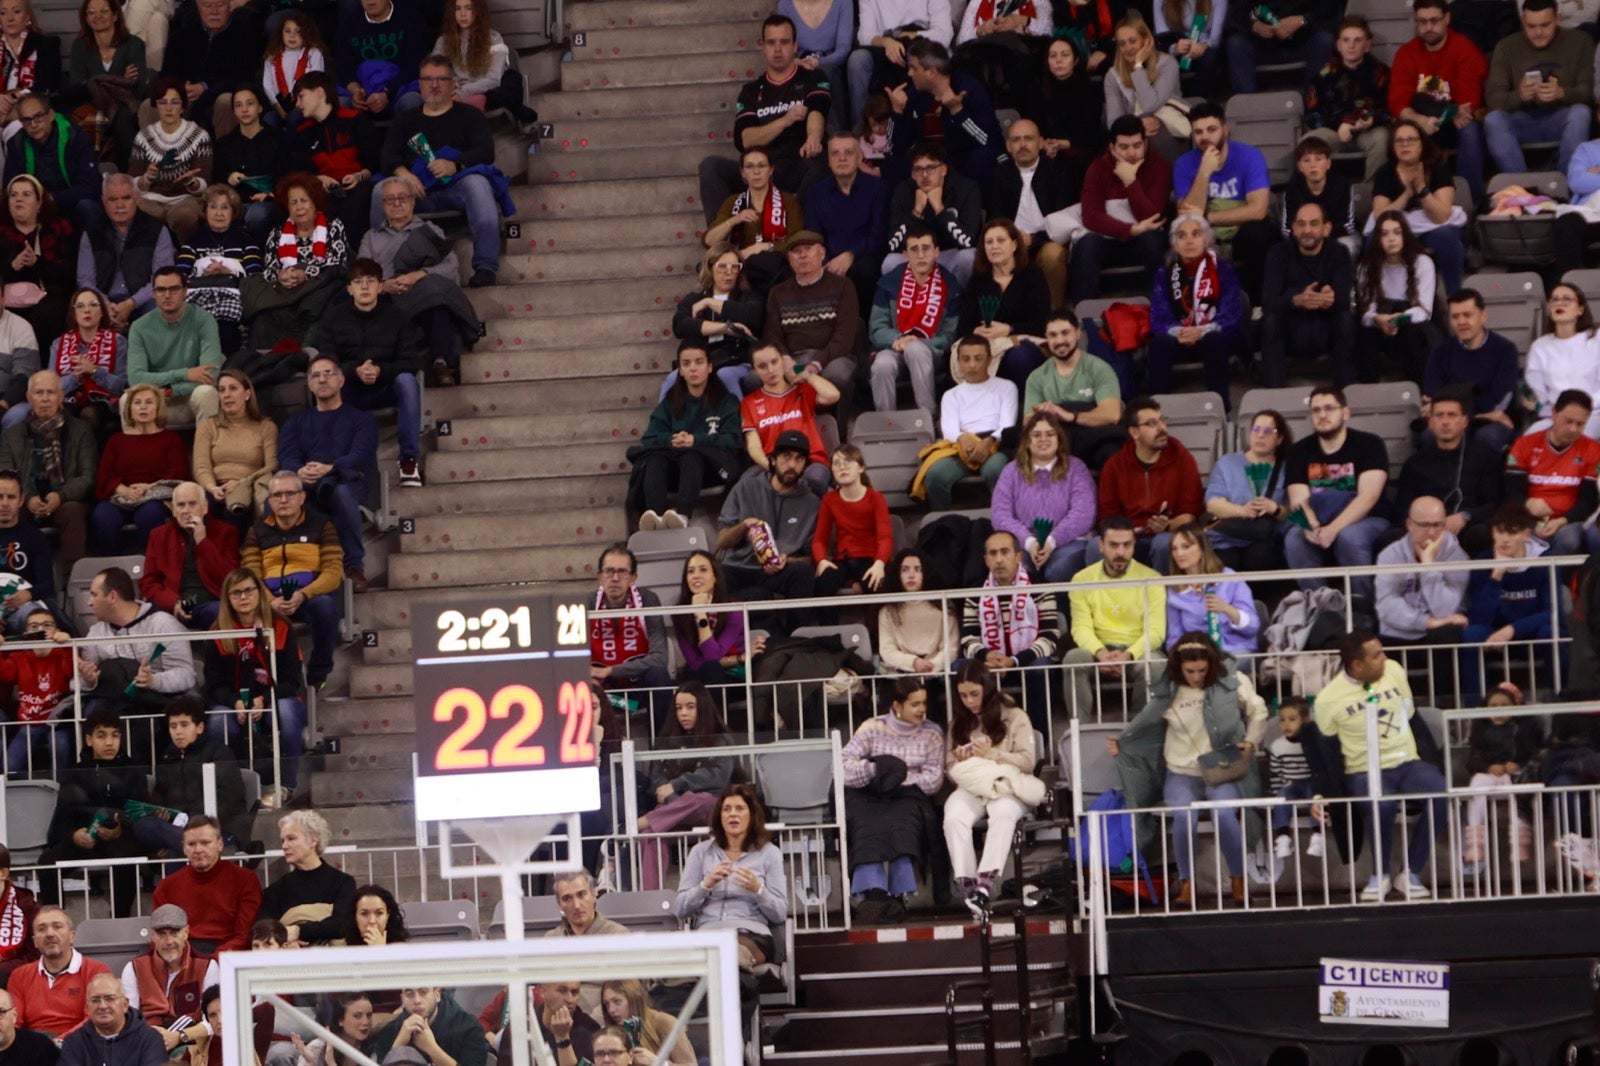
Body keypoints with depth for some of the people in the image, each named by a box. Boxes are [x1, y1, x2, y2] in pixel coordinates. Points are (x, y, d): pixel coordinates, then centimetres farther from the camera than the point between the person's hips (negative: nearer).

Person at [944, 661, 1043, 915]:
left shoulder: (1014, 717, 10)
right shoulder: (958, 723, 23)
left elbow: (1027, 761, 1)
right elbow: (950, 769, 21)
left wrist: (992, 754, -10)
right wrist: (960, 760, -2)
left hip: (1007, 785, -3)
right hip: (971, 787, 3)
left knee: (1003, 813, -40)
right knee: (954, 818, -34)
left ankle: (986, 883, -51)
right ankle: (966, 885, -40)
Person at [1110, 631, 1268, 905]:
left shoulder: (1231, 681, -1)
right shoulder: (1167, 691, 3)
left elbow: (1258, 712, 10)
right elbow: (1145, 725, 13)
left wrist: (1250, 743, -3)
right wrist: (1120, 744, 0)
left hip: (1223, 772, -1)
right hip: (1181, 773, 1)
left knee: (1224, 814, -33)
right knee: (1184, 816, -32)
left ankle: (1238, 880, -10)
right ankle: (1186, 882, -13)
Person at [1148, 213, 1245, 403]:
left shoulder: (1223, 269, 1)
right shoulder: (1165, 274, 7)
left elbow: (1231, 314, -9)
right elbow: (1159, 318, -3)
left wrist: (1203, 331, -28)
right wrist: (1177, 332, -28)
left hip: (1215, 337, -2)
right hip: (1179, 339, 2)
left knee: (1214, 342, -38)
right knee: (1159, 345, -32)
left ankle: (1220, 406, -33)